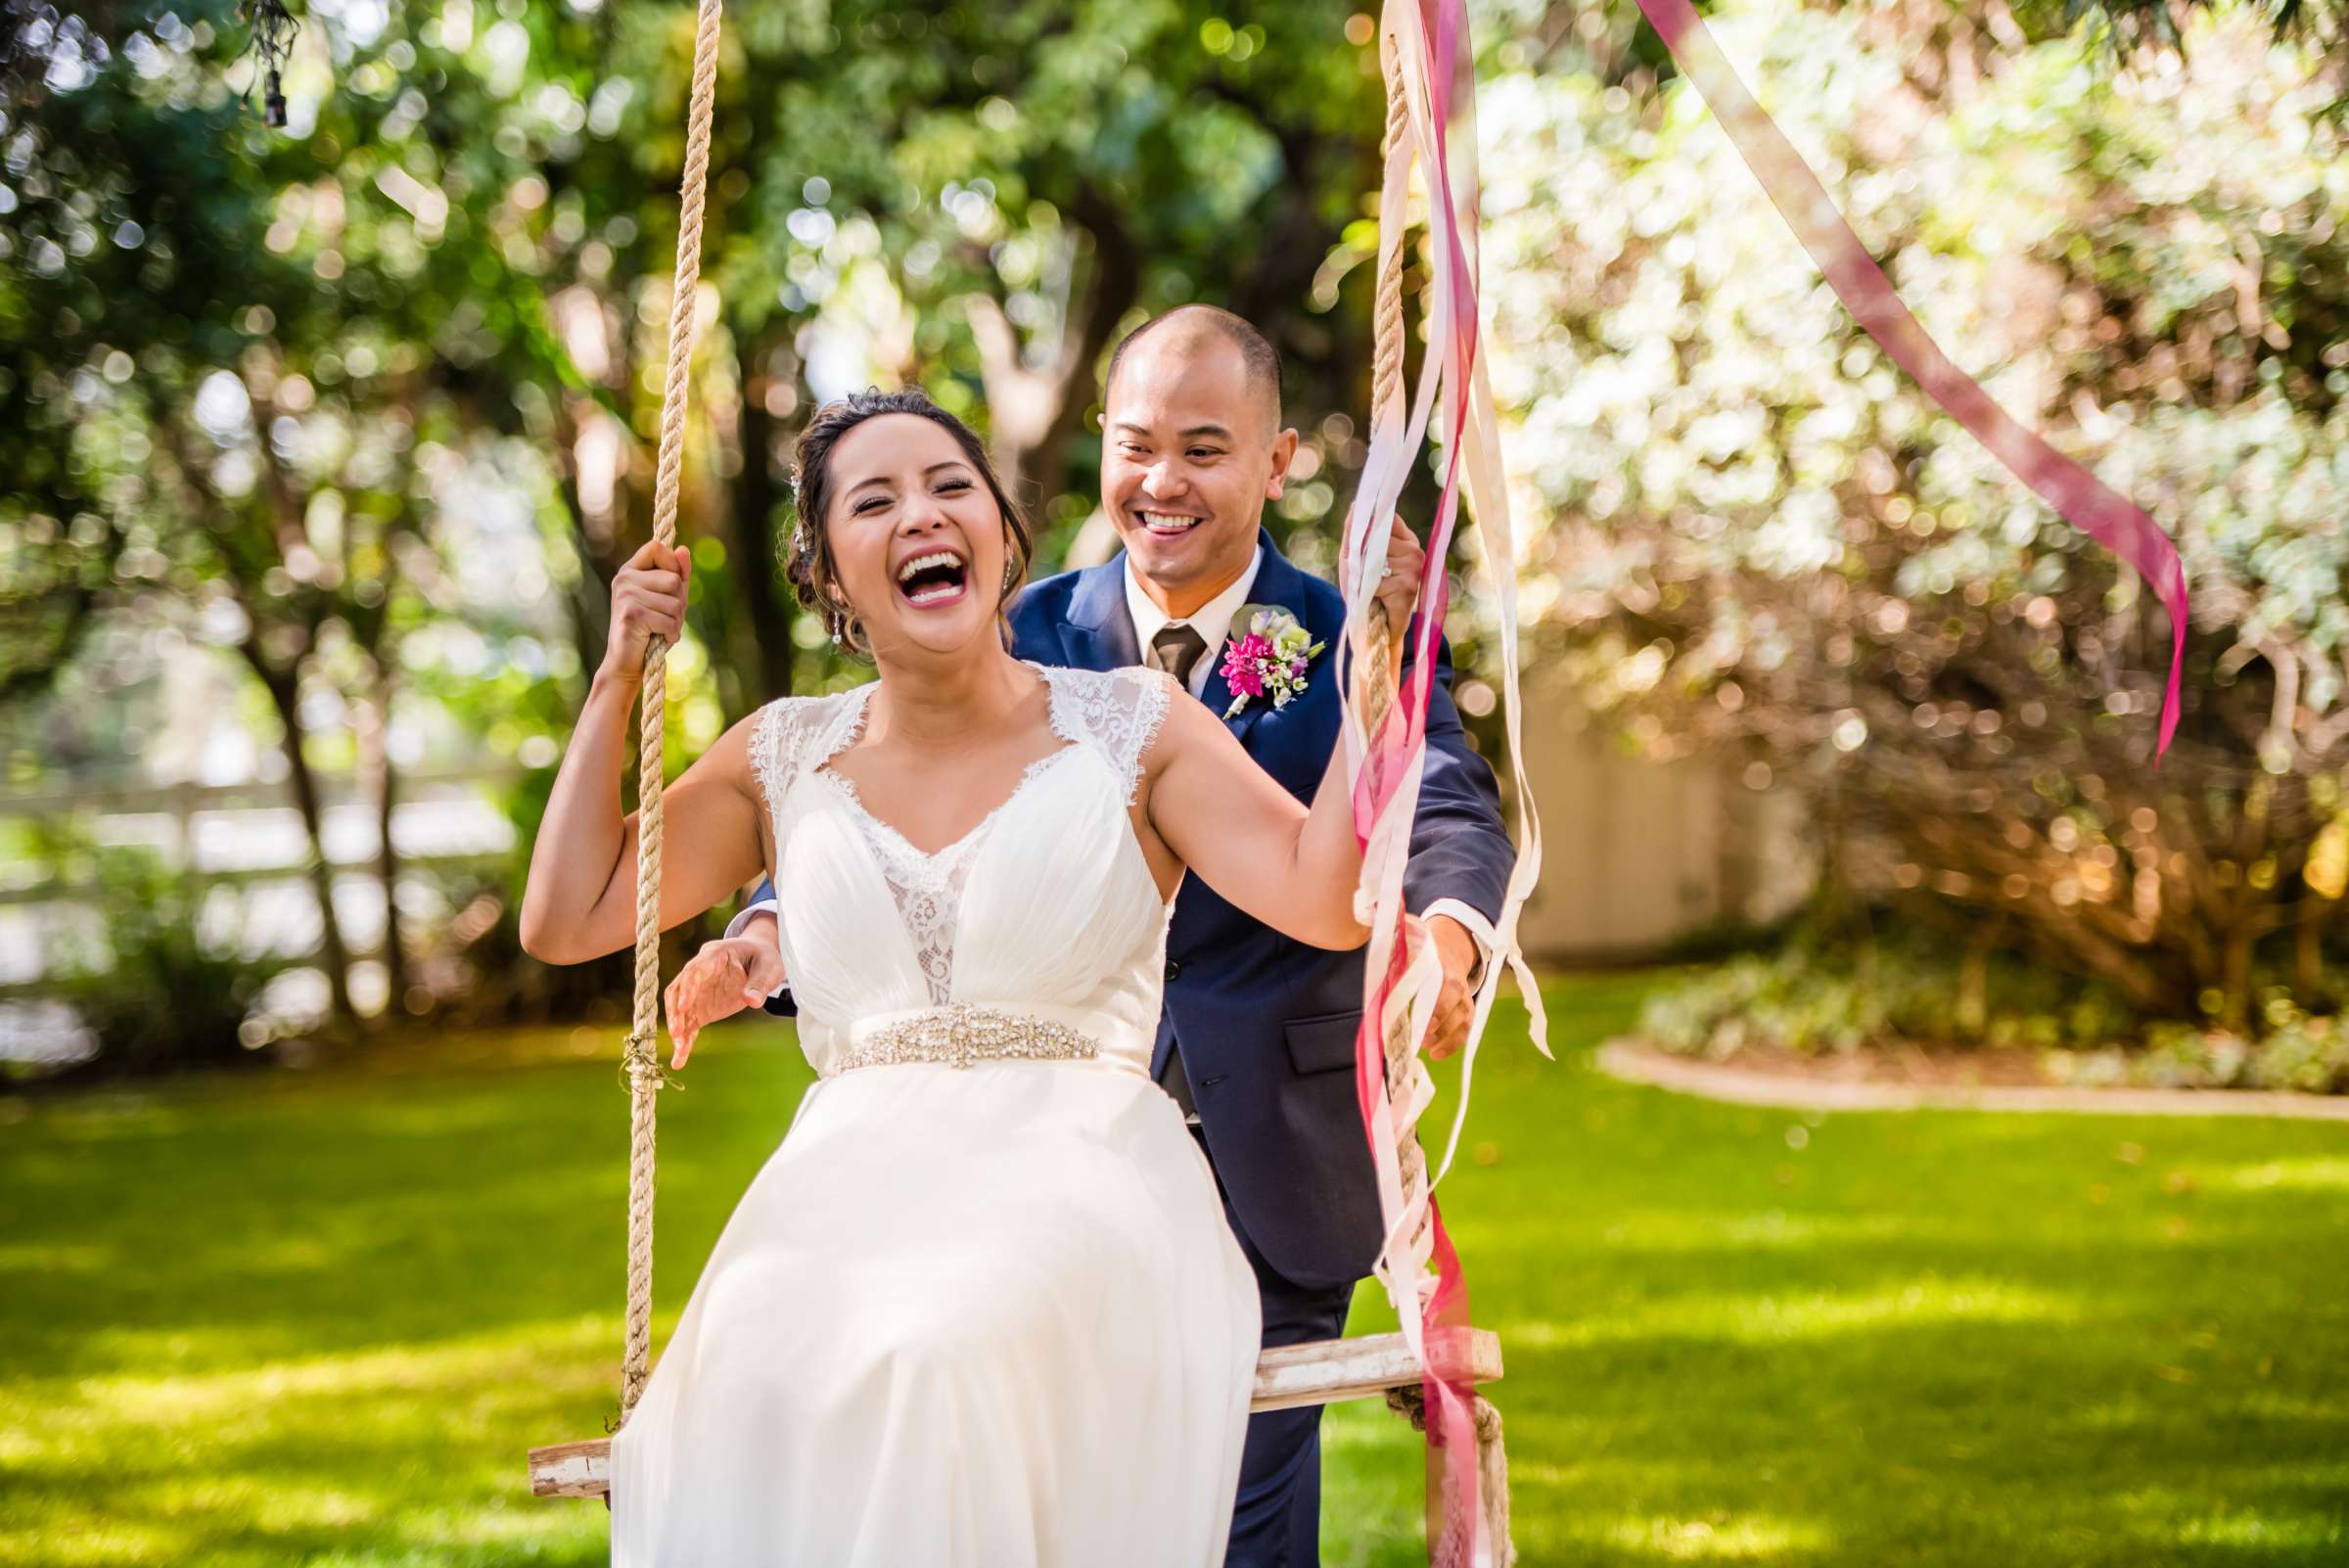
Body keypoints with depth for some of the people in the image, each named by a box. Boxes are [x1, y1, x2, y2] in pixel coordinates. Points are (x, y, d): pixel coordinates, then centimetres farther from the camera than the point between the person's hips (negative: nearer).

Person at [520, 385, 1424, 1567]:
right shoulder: (782, 759, 17)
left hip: (1083, 1173, -2)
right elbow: (563, 922, 19)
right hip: (846, 1191, 2)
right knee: (760, 1378, -35)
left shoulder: (1128, 728, 10)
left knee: (942, 1355, -38)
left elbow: (1324, 900, -2)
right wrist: (620, 674, 14)